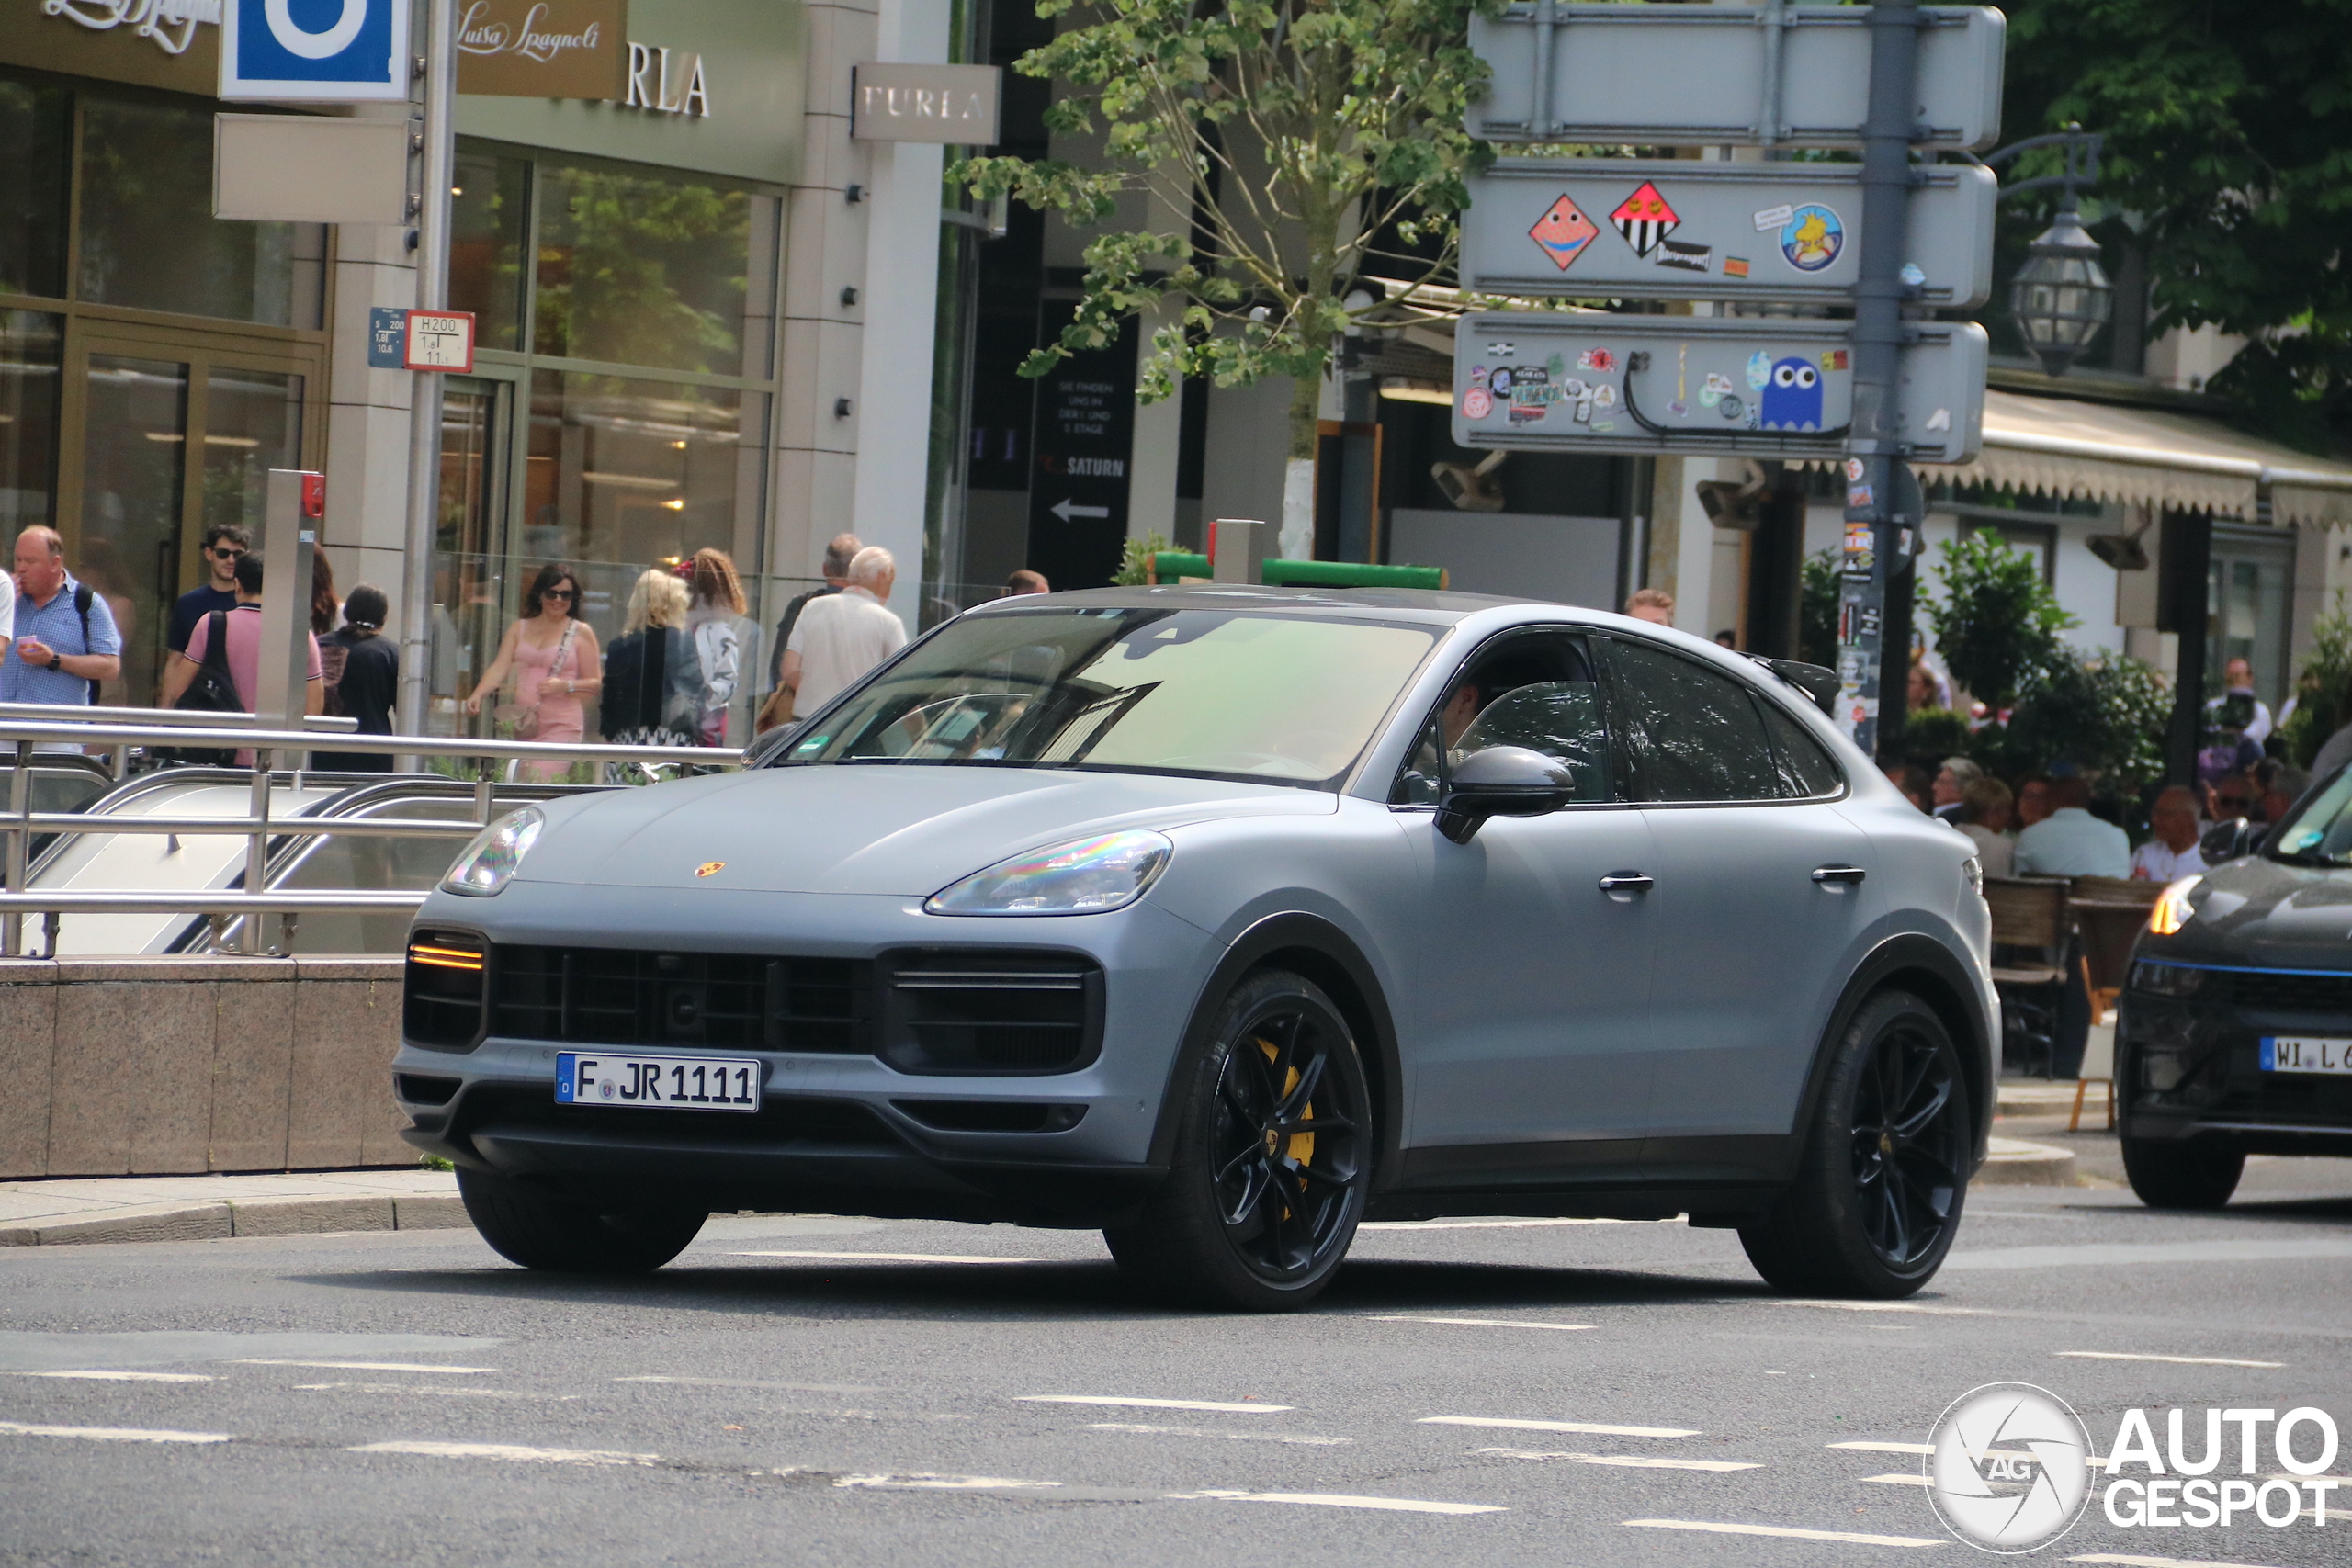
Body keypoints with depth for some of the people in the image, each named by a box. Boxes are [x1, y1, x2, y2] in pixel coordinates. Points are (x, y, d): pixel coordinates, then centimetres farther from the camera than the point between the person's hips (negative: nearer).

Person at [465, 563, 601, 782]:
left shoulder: (580, 632, 4)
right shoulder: (518, 628, 14)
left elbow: (596, 682, 3)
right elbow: (499, 668, 4)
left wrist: (565, 686, -16)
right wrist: (477, 694, -14)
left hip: (562, 725, -4)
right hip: (522, 723, 4)